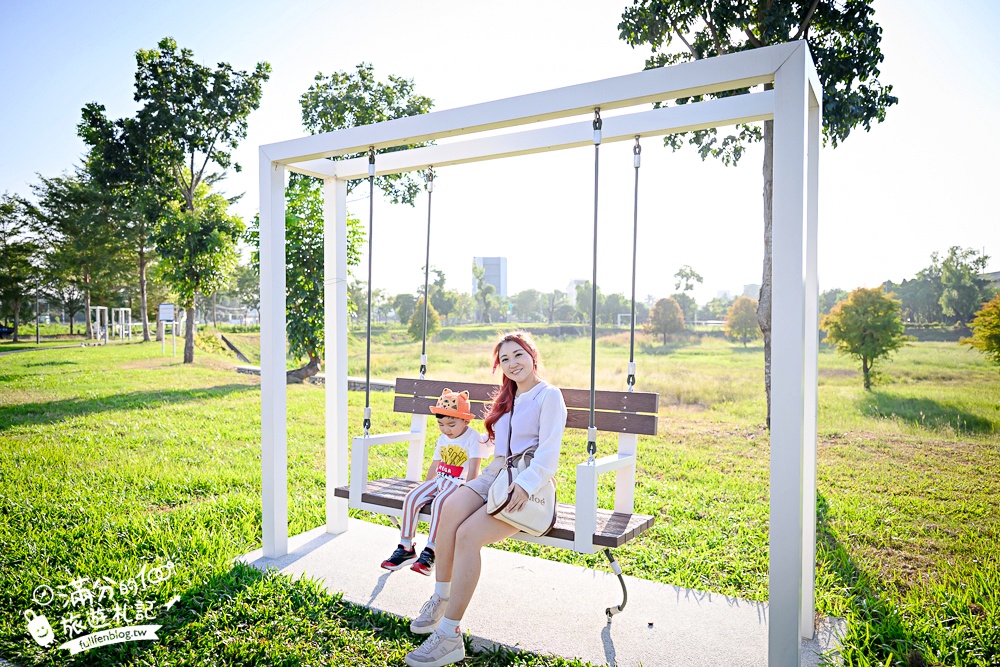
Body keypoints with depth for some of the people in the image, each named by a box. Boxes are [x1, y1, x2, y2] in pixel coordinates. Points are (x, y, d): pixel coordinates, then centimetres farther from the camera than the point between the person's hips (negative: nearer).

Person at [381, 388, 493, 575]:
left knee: (439, 502, -33)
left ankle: (430, 552, -26)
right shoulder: (443, 439, 13)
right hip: (440, 481, 7)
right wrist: (425, 487, 20)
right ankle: (406, 548, -6)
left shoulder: (473, 439, -10)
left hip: (459, 483, -7)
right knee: (412, 498, -13)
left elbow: (473, 471, -16)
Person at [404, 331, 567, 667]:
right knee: (450, 507, -26)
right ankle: (440, 599, -13)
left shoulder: (549, 395, -2)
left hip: (530, 485, -6)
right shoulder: (508, 397, 22)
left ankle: (449, 636, -21)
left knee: (468, 534, -28)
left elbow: (549, 453, -12)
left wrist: (525, 485, -25)